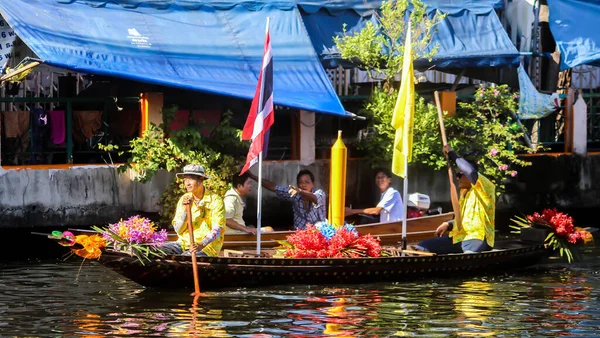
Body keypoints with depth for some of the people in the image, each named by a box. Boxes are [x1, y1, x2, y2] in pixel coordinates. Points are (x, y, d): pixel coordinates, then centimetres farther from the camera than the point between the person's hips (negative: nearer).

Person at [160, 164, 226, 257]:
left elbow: (217, 229, -14)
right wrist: (185, 210, -12)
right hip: (184, 243, 5)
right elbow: (178, 230, 4)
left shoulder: (215, 200, -6)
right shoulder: (184, 200, 9)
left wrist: (202, 245, -31)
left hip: (206, 247, -5)